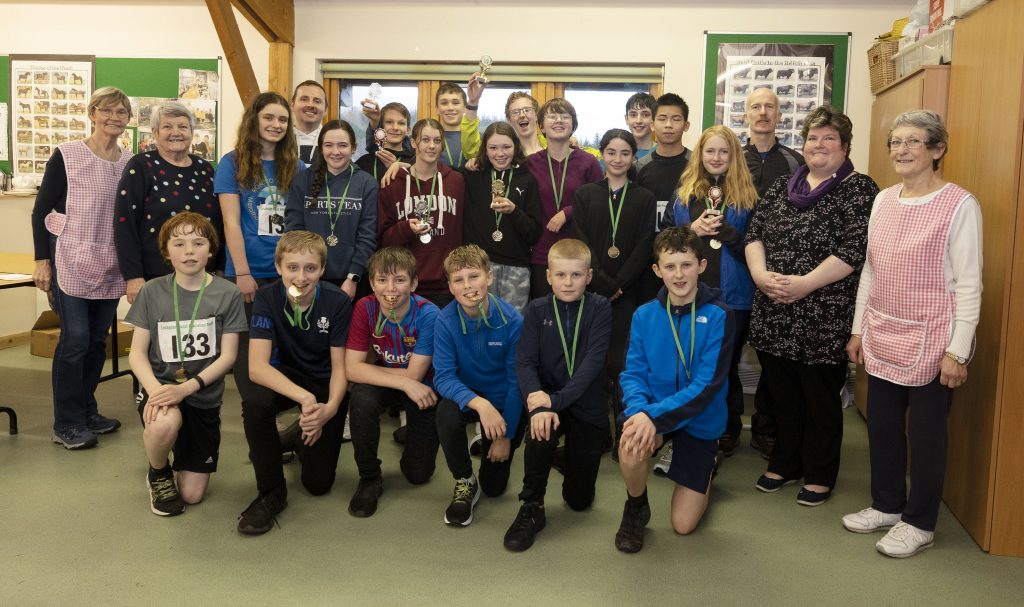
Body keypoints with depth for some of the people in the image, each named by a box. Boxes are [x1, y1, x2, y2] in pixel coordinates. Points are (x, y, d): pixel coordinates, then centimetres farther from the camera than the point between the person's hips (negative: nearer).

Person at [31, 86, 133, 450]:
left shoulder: (131, 162, 5)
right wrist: (42, 260, -8)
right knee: (75, 339, -5)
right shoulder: (67, 155, -6)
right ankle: (66, 425, 7)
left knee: (98, 339, 10)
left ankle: (87, 412, 25)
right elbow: (41, 210, -3)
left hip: (110, 266, 4)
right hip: (71, 262, -4)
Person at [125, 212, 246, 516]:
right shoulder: (152, 292, -3)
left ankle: (186, 456, 36)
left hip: (204, 397, 1)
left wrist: (188, 387, -21)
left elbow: (228, 356, -7)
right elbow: (137, 353, -4)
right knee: (165, 423, -38)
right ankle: (159, 473, -2)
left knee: (192, 494, -1)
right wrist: (154, 389, -23)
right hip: (160, 386, 0)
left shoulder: (227, 294, -6)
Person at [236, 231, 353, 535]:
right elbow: (257, 366, -27)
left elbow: (339, 367, -14)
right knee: (254, 403, -36)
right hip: (286, 378, 0)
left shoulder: (338, 302, -19)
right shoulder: (267, 298, -19)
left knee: (318, 483, -6)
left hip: (325, 384, 0)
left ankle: (300, 436, 28)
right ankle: (272, 491, -15)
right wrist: (304, 398, -42)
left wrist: (330, 407, -35)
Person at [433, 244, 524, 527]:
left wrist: (506, 435, -12)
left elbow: (516, 382, -15)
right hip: (466, 395, 0)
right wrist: (479, 403, -41)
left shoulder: (512, 321, -22)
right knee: (446, 412, -37)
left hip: (504, 401, 0)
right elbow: (443, 377, -23)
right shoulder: (445, 321, -20)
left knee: (494, 487, 4)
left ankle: (488, 445, 39)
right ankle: (464, 482, -10)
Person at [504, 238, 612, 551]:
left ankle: (572, 459, 41)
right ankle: (532, 508, -14)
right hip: (547, 398, 0)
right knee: (541, 429, -36)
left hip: (588, 405, 0)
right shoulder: (537, 309, -4)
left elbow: (592, 362, -20)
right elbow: (525, 362, -11)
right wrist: (537, 400, -31)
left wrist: (556, 399, -32)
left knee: (580, 500, 5)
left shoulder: (599, 308, -10)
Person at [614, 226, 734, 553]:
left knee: (684, 524, 3)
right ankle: (636, 507, -1)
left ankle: (706, 465, 37)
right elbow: (633, 374, -5)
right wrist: (639, 410, -27)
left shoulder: (718, 316, -15)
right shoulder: (645, 315, -5)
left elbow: (707, 384, -21)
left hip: (700, 420, -1)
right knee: (632, 446, -35)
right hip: (652, 412, 1)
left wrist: (655, 415, -31)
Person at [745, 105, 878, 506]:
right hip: (773, 314, 5)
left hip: (824, 318, -5)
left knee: (820, 398, 6)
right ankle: (784, 463, 32)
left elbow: (855, 250, -14)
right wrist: (760, 273, -10)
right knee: (783, 393, 15)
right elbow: (754, 233, 8)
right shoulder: (782, 186, 13)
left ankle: (820, 475, 22)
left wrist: (805, 283, -19)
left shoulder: (858, 190, -4)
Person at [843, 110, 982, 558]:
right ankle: (887, 505, 32)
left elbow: (969, 284, -11)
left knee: (925, 432, 6)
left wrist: (957, 350, -14)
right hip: (882, 336, 6)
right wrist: (859, 329, 13)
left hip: (931, 340, -5)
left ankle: (919, 523, 22)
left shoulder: (959, 205, -10)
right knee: (881, 424, 13)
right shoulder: (883, 200, 7)